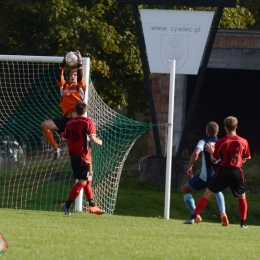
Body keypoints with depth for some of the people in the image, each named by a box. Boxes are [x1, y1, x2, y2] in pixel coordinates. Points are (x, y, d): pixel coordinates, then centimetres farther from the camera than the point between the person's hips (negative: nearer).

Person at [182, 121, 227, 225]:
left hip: (205, 176, -5)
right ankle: (223, 213, 15)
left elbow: (196, 153, -21)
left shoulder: (203, 142, -4)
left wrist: (189, 168, -12)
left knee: (185, 190, 15)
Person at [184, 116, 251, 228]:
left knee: (207, 194, 4)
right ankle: (243, 222, 14)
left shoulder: (220, 142, -5)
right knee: (242, 197, 21)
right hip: (237, 172, 1)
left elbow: (214, 160, 4)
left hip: (223, 171, -1)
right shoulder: (243, 142, 0)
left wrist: (211, 151, 23)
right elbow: (244, 160, 10)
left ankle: (193, 218, -4)